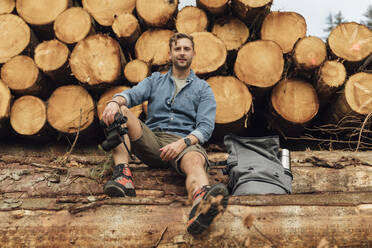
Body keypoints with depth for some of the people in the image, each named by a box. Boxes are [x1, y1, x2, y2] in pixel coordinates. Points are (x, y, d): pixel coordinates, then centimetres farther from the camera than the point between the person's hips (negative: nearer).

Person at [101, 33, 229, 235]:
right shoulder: (155, 80, 23)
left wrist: (183, 142, -20)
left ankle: (201, 207, -73)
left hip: (185, 142, -2)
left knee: (195, 161, -38)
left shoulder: (202, 88, 15)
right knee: (119, 111, -19)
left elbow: (206, 127, 1)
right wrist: (115, 101, -24)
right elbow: (132, 94, 1)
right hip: (151, 141, 3)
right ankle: (123, 175, -36)